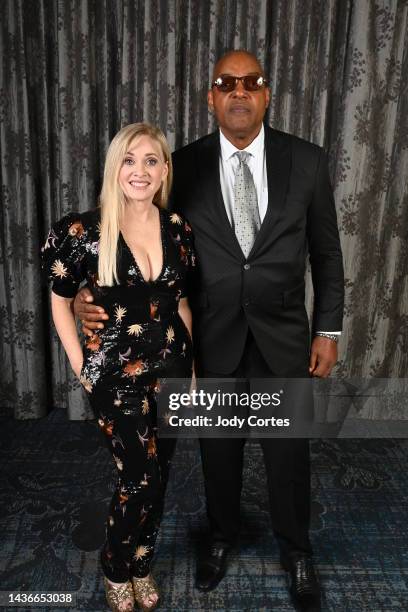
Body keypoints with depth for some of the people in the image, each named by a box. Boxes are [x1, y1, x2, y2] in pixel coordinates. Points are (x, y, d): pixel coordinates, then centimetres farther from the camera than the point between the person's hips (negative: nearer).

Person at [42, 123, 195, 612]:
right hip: (117, 374, -4)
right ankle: (116, 570, 34)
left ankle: (141, 563, 43)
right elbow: (60, 299, -1)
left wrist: (190, 361, 9)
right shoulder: (84, 230, -12)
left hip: (171, 368, 4)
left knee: (159, 475, 16)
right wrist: (80, 368, -4)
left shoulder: (178, 229, 0)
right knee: (139, 477, 1)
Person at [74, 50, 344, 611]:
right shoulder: (184, 166, -5)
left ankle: (296, 552, 44)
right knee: (219, 451, 19)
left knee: (289, 454, 15)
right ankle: (222, 535, 49)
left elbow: (327, 252, 2)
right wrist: (96, 290, -21)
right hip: (212, 339, 0)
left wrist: (328, 331, 0)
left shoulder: (306, 160, -3)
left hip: (283, 337, 1)